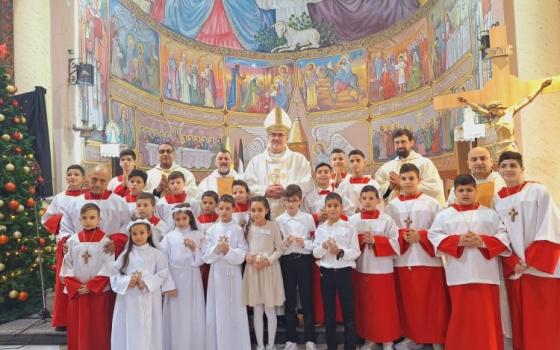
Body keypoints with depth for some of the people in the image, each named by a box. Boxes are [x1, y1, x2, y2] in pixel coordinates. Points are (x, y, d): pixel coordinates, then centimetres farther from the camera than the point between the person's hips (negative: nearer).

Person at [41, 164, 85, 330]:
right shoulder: (59, 198, 10)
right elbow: (46, 219, 11)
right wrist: (61, 219, -5)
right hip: (64, 243, 3)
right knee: (63, 281, 5)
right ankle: (62, 319, 15)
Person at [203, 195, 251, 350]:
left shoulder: (238, 230, -2)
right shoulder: (211, 230, 2)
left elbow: (242, 254, -7)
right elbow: (206, 257, -1)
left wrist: (228, 251, -23)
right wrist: (216, 249, -18)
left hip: (233, 274, -1)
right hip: (217, 274, 1)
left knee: (235, 311, 5)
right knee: (218, 311, 6)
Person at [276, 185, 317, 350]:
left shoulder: (308, 218, -1)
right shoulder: (279, 220, 1)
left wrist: (304, 243, -19)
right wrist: (284, 244, -17)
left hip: (304, 260, -1)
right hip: (287, 261, 1)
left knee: (307, 299, 6)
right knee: (290, 300, 9)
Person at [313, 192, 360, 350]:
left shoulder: (349, 228, -3)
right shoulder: (320, 229, 4)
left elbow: (356, 252, -6)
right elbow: (315, 253, 3)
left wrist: (340, 252, -21)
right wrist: (324, 247, -17)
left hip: (344, 271, -2)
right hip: (326, 272, 2)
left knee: (348, 311, 4)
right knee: (329, 311, 11)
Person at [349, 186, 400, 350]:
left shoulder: (386, 219, -4)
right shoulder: (353, 220, 2)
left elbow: (395, 244, -6)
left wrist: (375, 240, -17)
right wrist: (360, 240, -15)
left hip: (382, 268, -2)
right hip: (360, 268, 2)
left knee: (384, 305, 4)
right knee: (364, 305, 10)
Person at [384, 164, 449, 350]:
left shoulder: (431, 203, 1)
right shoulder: (392, 205, 7)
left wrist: (421, 236, -14)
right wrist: (402, 236, -14)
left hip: (428, 259, -2)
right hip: (403, 260, 2)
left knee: (432, 301, 2)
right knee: (409, 302, 9)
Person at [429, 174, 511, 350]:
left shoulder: (490, 214, 10)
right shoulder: (444, 215, 8)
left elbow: (504, 236, 4)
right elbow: (434, 237, 0)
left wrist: (483, 241, -12)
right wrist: (458, 241, -12)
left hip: (485, 274, 1)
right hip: (459, 275, -1)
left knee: (487, 317, 4)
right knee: (461, 316, 4)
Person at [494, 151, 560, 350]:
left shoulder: (538, 191, -2)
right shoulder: (497, 199, 8)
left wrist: (531, 260, -14)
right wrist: (513, 262, -8)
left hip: (542, 270, -3)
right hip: (513, 271, 3)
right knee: (521, 324, 10)